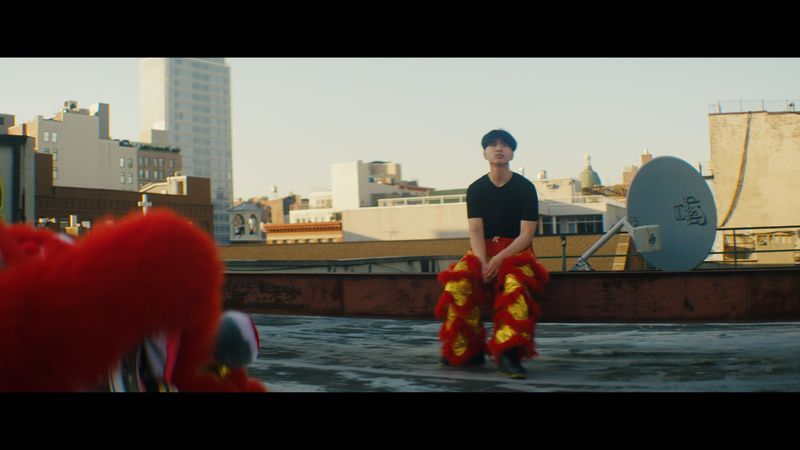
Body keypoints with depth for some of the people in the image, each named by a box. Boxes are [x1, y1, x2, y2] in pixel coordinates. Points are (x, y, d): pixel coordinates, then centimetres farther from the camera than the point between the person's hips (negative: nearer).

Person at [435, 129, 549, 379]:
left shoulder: (525, 188, 1)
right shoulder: (476, 189, 8)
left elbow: (527, 234, -5)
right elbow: (475, 231, -1)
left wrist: (500, 259, -20)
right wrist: (483, 263, -19)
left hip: (515, 252, -2)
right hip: (482, 252, 2)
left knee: (515, 285, -37)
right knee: (458, 283, -29)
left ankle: (508, 354, -42)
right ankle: (467, 351, -17)